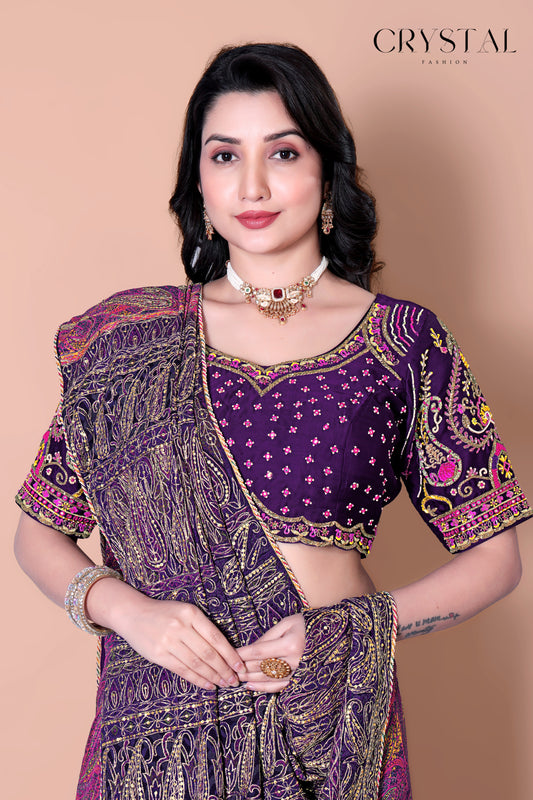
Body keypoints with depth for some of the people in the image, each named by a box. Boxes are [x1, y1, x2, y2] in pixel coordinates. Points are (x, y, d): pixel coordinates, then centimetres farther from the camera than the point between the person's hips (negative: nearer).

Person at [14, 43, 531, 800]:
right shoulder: (128, 338, -1)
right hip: (156, 725, 1)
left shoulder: (405, 342, -4)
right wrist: (125, 609, -14)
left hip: (333, 722, -1)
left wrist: (351, 630, -14)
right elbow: (37, 532, 4)